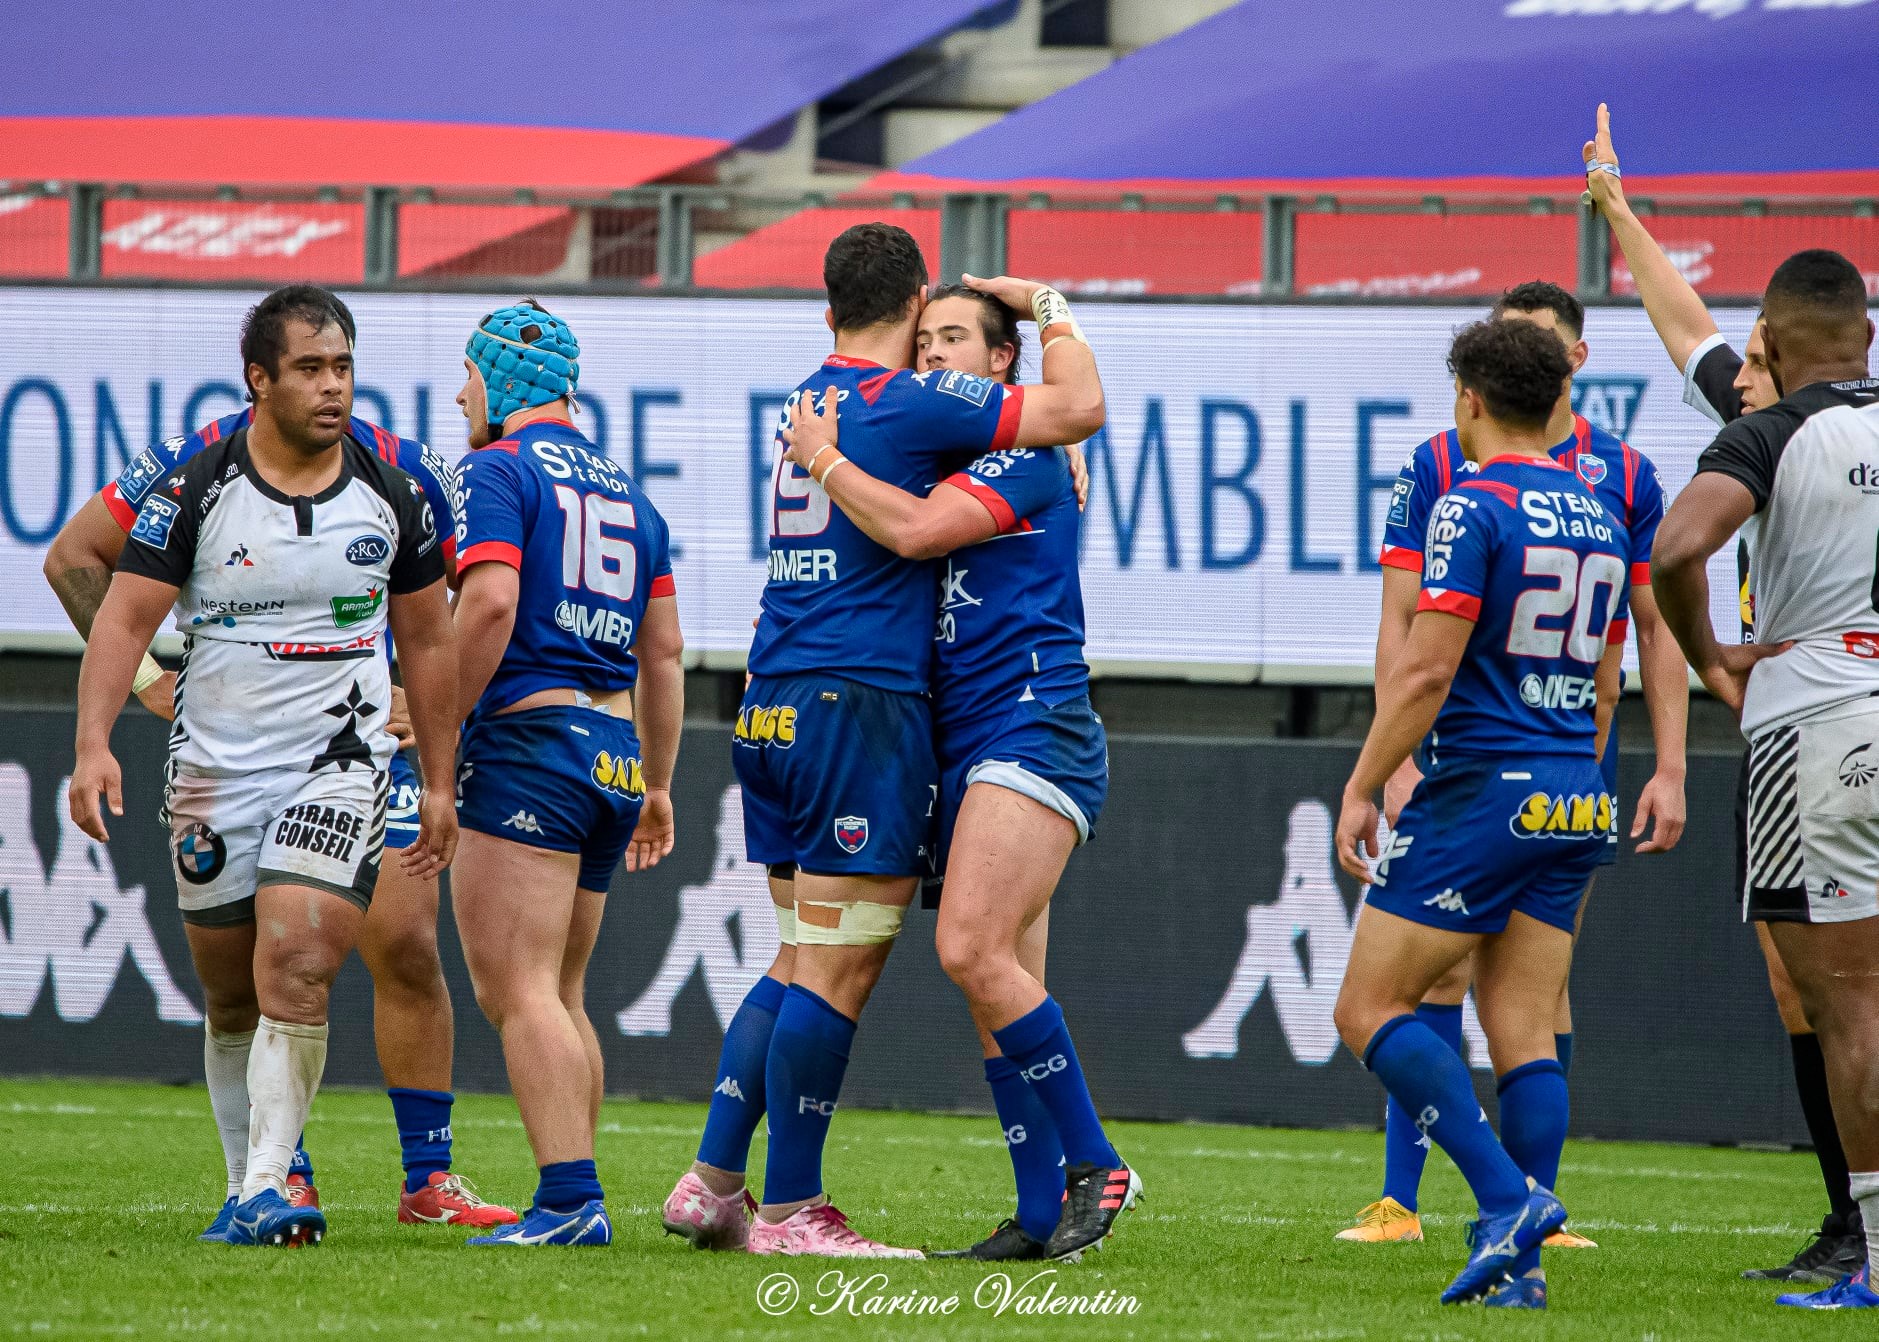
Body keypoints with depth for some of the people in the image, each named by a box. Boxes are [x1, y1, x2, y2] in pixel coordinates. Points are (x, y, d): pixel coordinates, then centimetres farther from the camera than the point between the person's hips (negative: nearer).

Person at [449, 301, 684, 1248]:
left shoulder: (495, 472, -5)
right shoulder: (629, 495, 19)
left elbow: (491, 603, -20)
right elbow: (664, 654, 20)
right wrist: (657, 783, 27)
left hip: (530, 736, -8)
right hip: (615, 751, 8)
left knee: (518, 991, -11)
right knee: (558, 996, 15)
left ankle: (570, 1200, -21)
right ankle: (573, 1200, 14)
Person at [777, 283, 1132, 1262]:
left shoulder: (1025, 458, -6)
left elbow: (913, 530, -19)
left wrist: (822, 456, -8)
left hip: (1033, 727, -9)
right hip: (960, 745, 9)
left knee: (972, 950, -21)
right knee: (998, 984, 4)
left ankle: (1093, 1163, -15)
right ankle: (1043, 1210, 5)